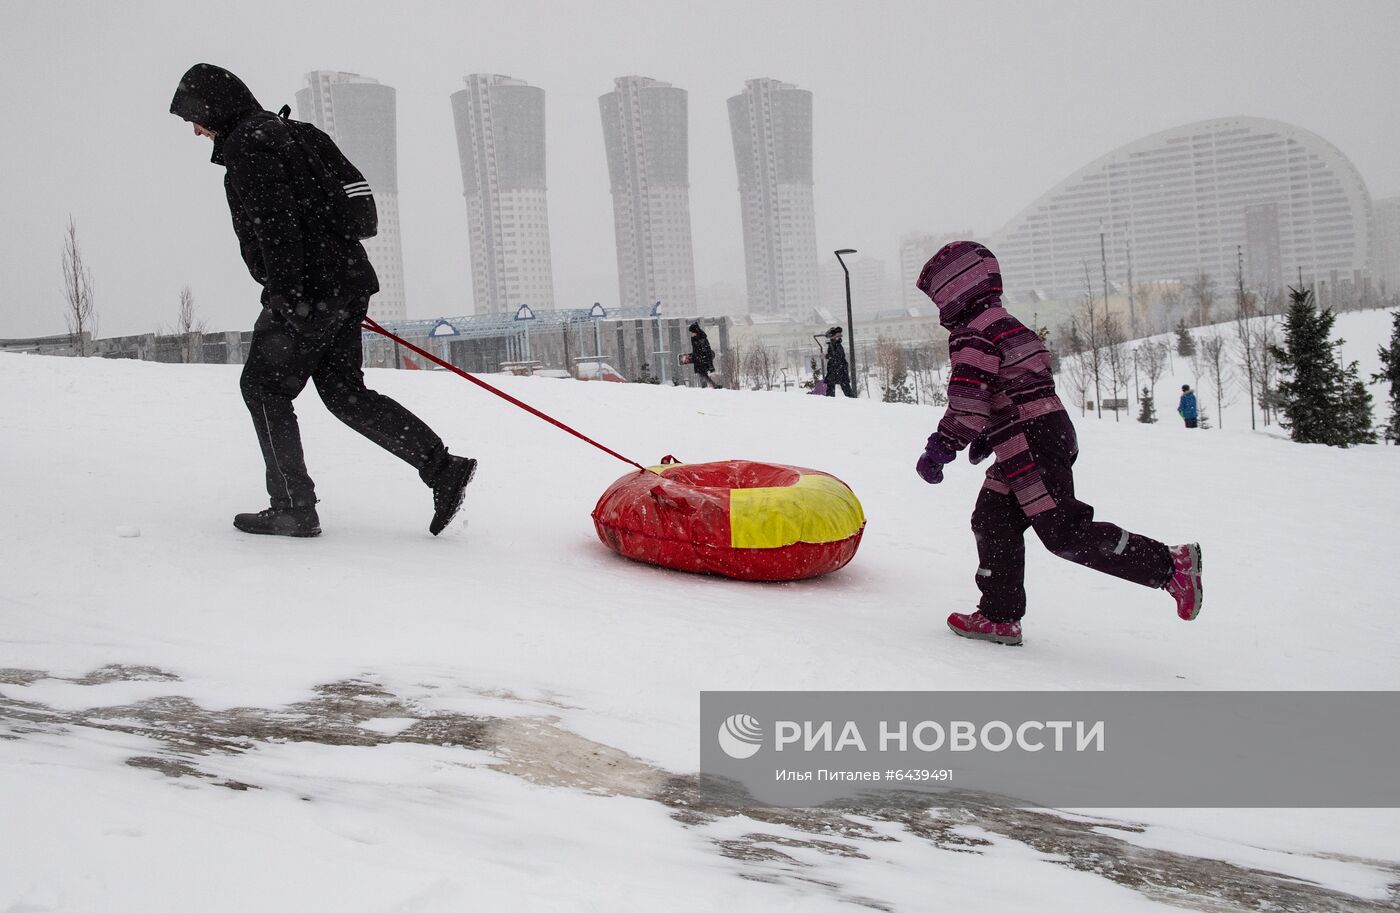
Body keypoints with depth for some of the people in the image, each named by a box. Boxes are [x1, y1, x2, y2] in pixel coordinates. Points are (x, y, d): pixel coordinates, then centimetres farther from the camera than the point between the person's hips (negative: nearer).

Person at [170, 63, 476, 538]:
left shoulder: (247, 143, -9)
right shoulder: (279, 132, 24)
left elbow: (275, 222, -20)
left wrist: (284, 294, -24)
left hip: (308, 289, -10)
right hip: (345, 281, 10)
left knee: (263, 387, 2)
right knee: (343, 391, 11)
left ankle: (294, 508, 2)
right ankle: (443, 468, 2)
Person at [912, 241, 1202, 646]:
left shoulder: (971, 334, -10)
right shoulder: (1008, 324, 22)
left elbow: (968, 400, -19)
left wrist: (941, 446, -11)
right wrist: (987, 436, 30)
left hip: (1030, 445, -11)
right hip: (1050, 433, 11)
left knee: (1064, 531, -11)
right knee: (994, 520, 12)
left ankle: (1171, 565, -10)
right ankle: (1000, 616, 15)